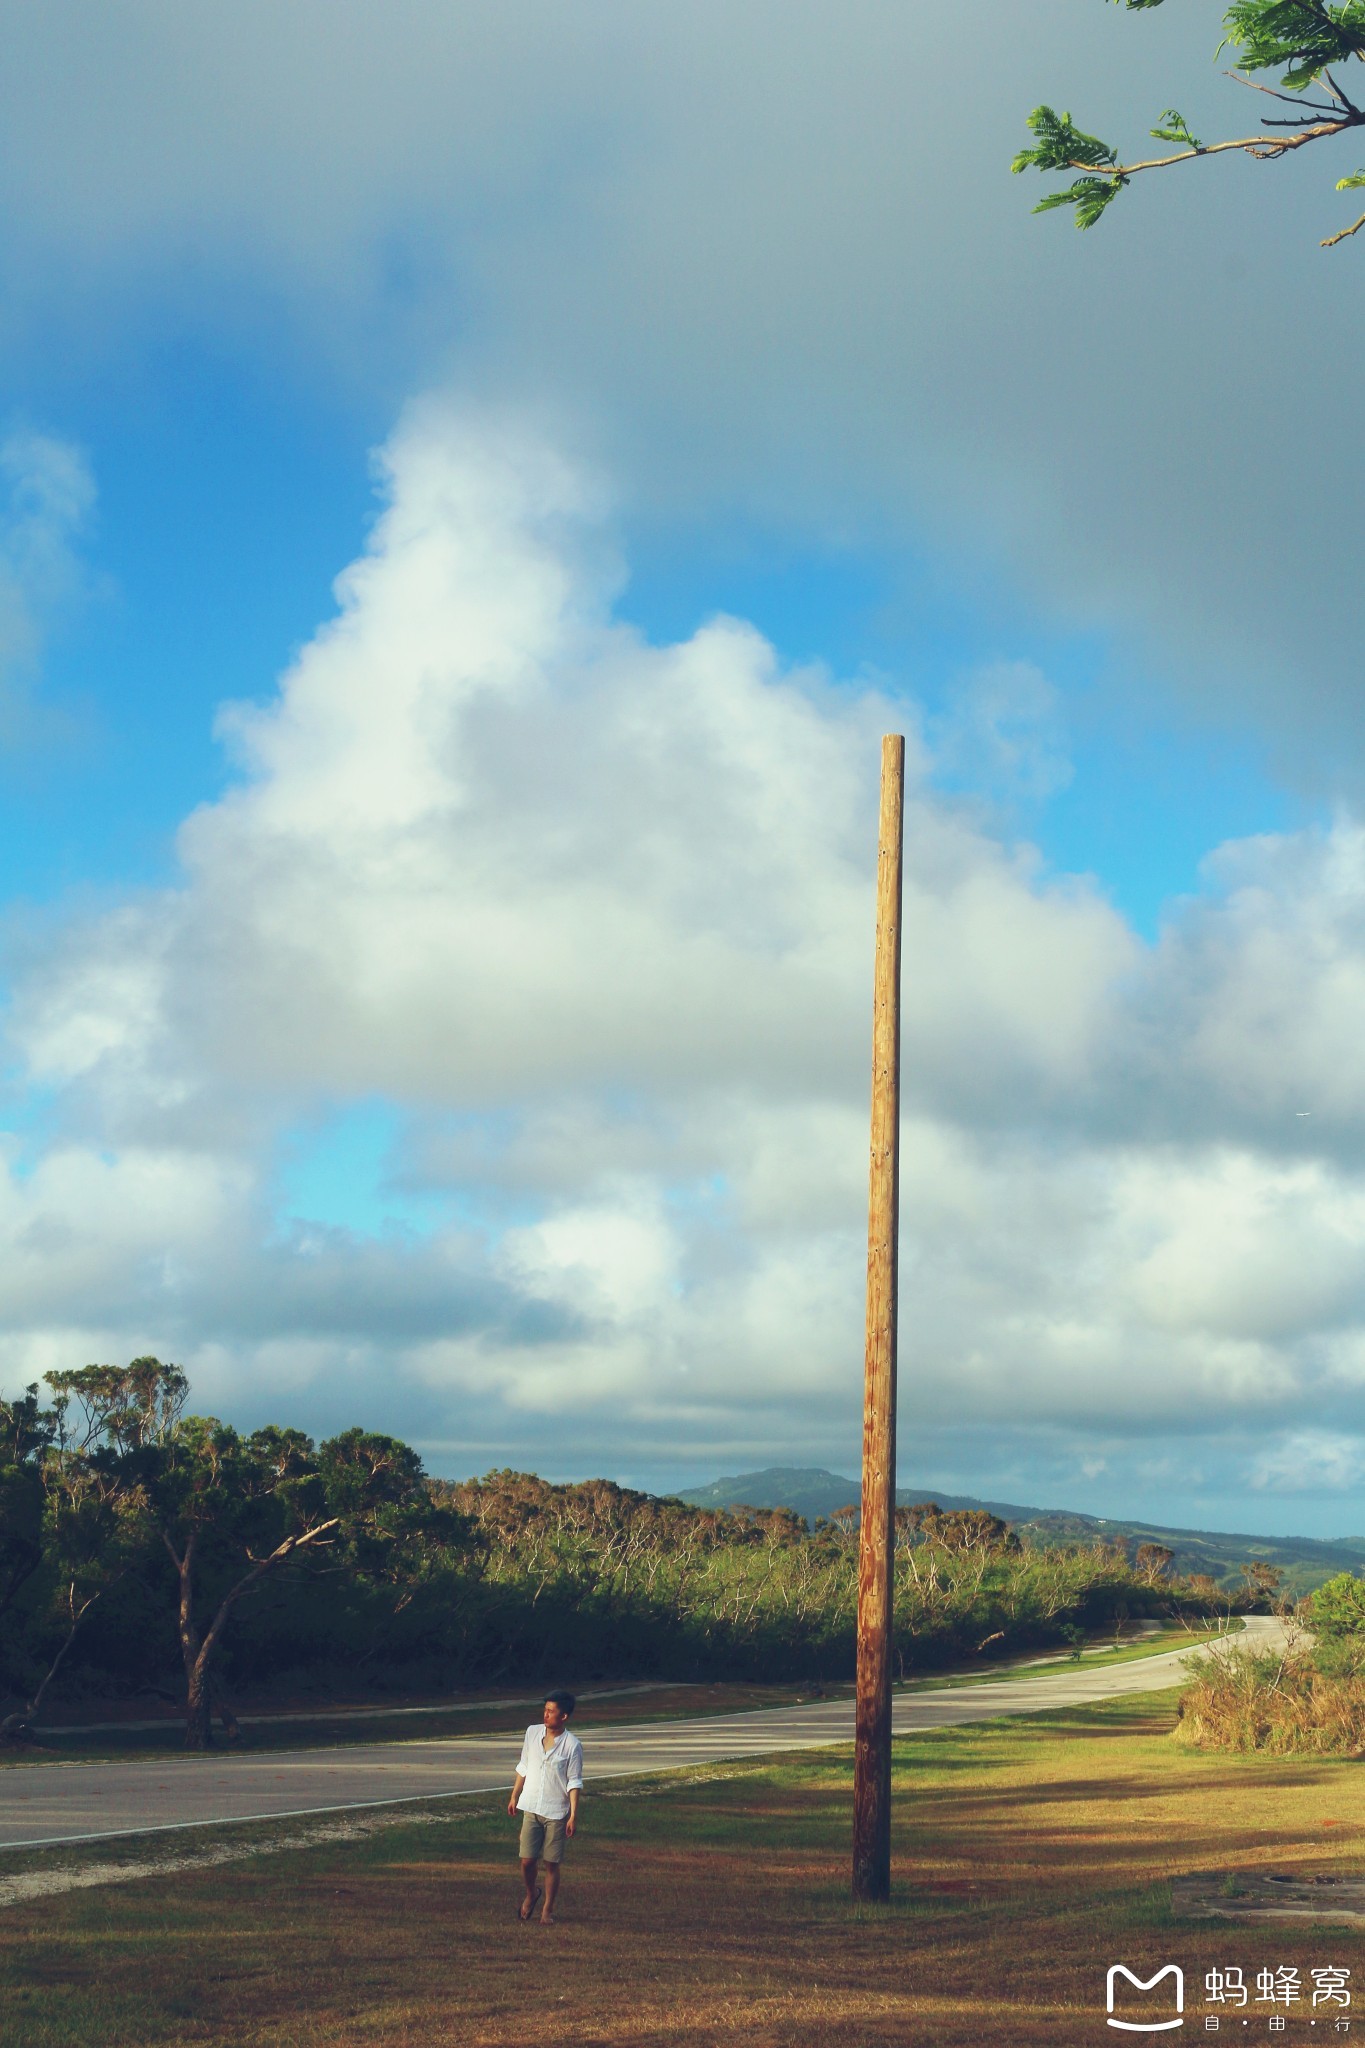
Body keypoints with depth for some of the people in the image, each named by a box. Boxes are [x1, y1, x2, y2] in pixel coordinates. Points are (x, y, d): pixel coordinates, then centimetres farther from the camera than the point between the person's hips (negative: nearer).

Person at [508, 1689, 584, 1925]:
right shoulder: (532, 1732, 0)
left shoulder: (572, 1745, -11)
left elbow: (574, 1783, -8)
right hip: (531, 1808, 3)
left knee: (551, 1863, 3)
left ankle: (547, 1909, 20)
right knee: (527, 1861, 1)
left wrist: (573, 1816, -11)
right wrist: (514, 1796, 14)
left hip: (556, 1813, -3)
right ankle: (531, 1895, 31)